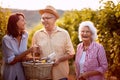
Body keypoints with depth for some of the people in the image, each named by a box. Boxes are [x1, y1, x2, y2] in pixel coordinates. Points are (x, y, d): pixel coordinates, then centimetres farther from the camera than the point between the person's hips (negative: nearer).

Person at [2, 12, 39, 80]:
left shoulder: (25, 35, -1)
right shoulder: (7, 39, -17)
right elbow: (11, 61, -18)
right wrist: (28, 51, -23)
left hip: (22, 72, 4)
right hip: (11, 74, -4)